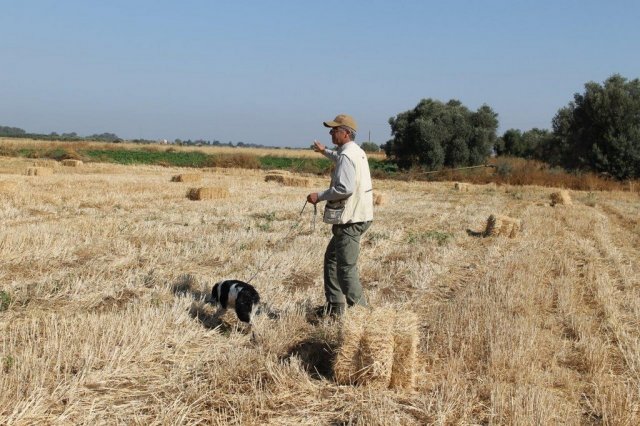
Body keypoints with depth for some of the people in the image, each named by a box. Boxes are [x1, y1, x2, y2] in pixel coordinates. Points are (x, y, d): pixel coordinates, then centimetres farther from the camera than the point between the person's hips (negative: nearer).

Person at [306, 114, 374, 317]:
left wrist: (320, 196, -15)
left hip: (351, 219, -11)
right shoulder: (357, 152, 15)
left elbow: (345, 188, -27)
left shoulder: (347, 156, -17)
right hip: (356, 215, 11)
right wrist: (325, 151, 52)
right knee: (332, 257, 18)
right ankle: (334, 306, 24)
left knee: (346, 266, -8)